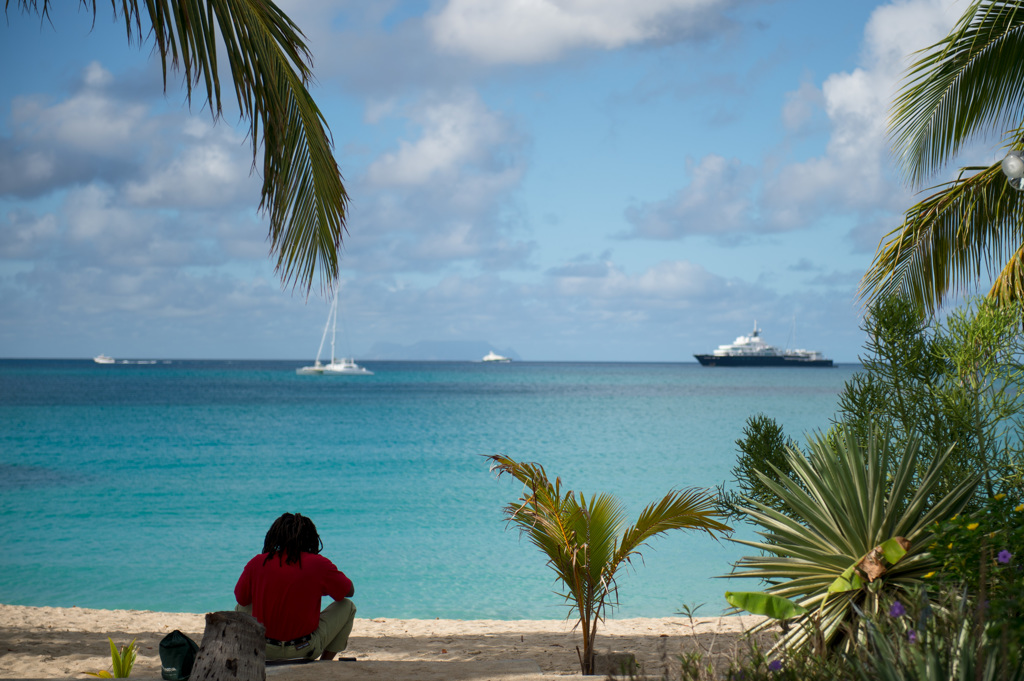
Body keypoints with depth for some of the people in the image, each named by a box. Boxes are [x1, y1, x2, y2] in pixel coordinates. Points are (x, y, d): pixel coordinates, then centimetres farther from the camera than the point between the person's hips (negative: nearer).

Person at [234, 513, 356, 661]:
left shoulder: (257, 563, -6)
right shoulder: (318, 564, -11)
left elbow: (240, 598, 10)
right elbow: (350, 591, 6)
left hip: (264, 650, 3)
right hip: (305, 650, -2)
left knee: (241, 608, 32)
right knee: (348, 607, 18)